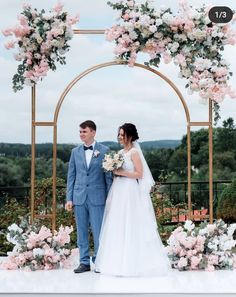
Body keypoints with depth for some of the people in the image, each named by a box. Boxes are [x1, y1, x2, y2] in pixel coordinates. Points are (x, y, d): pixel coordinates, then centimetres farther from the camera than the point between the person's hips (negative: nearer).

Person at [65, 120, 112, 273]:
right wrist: (69, 198, 5)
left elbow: (108, 175, 1)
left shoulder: (104, 150, 0)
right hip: (79, 197, 3)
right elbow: (71, 176, 10)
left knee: (98, 231, 0)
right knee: (82, 232, 8)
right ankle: (84, 262, 17)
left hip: (97, 197, -3)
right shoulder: (75, 151, 9)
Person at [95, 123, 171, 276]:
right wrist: (113, 170, 1)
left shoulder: (134, 152, -9)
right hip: (118, 192, 8)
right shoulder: (121, 152, 14)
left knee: (129, 226, -5)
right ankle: (120, 261, 16)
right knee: (118, 227, 9)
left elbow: (139, 174, -15)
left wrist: (121, 172, -17)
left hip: (130, 193, -8)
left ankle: (132, 263, 2)